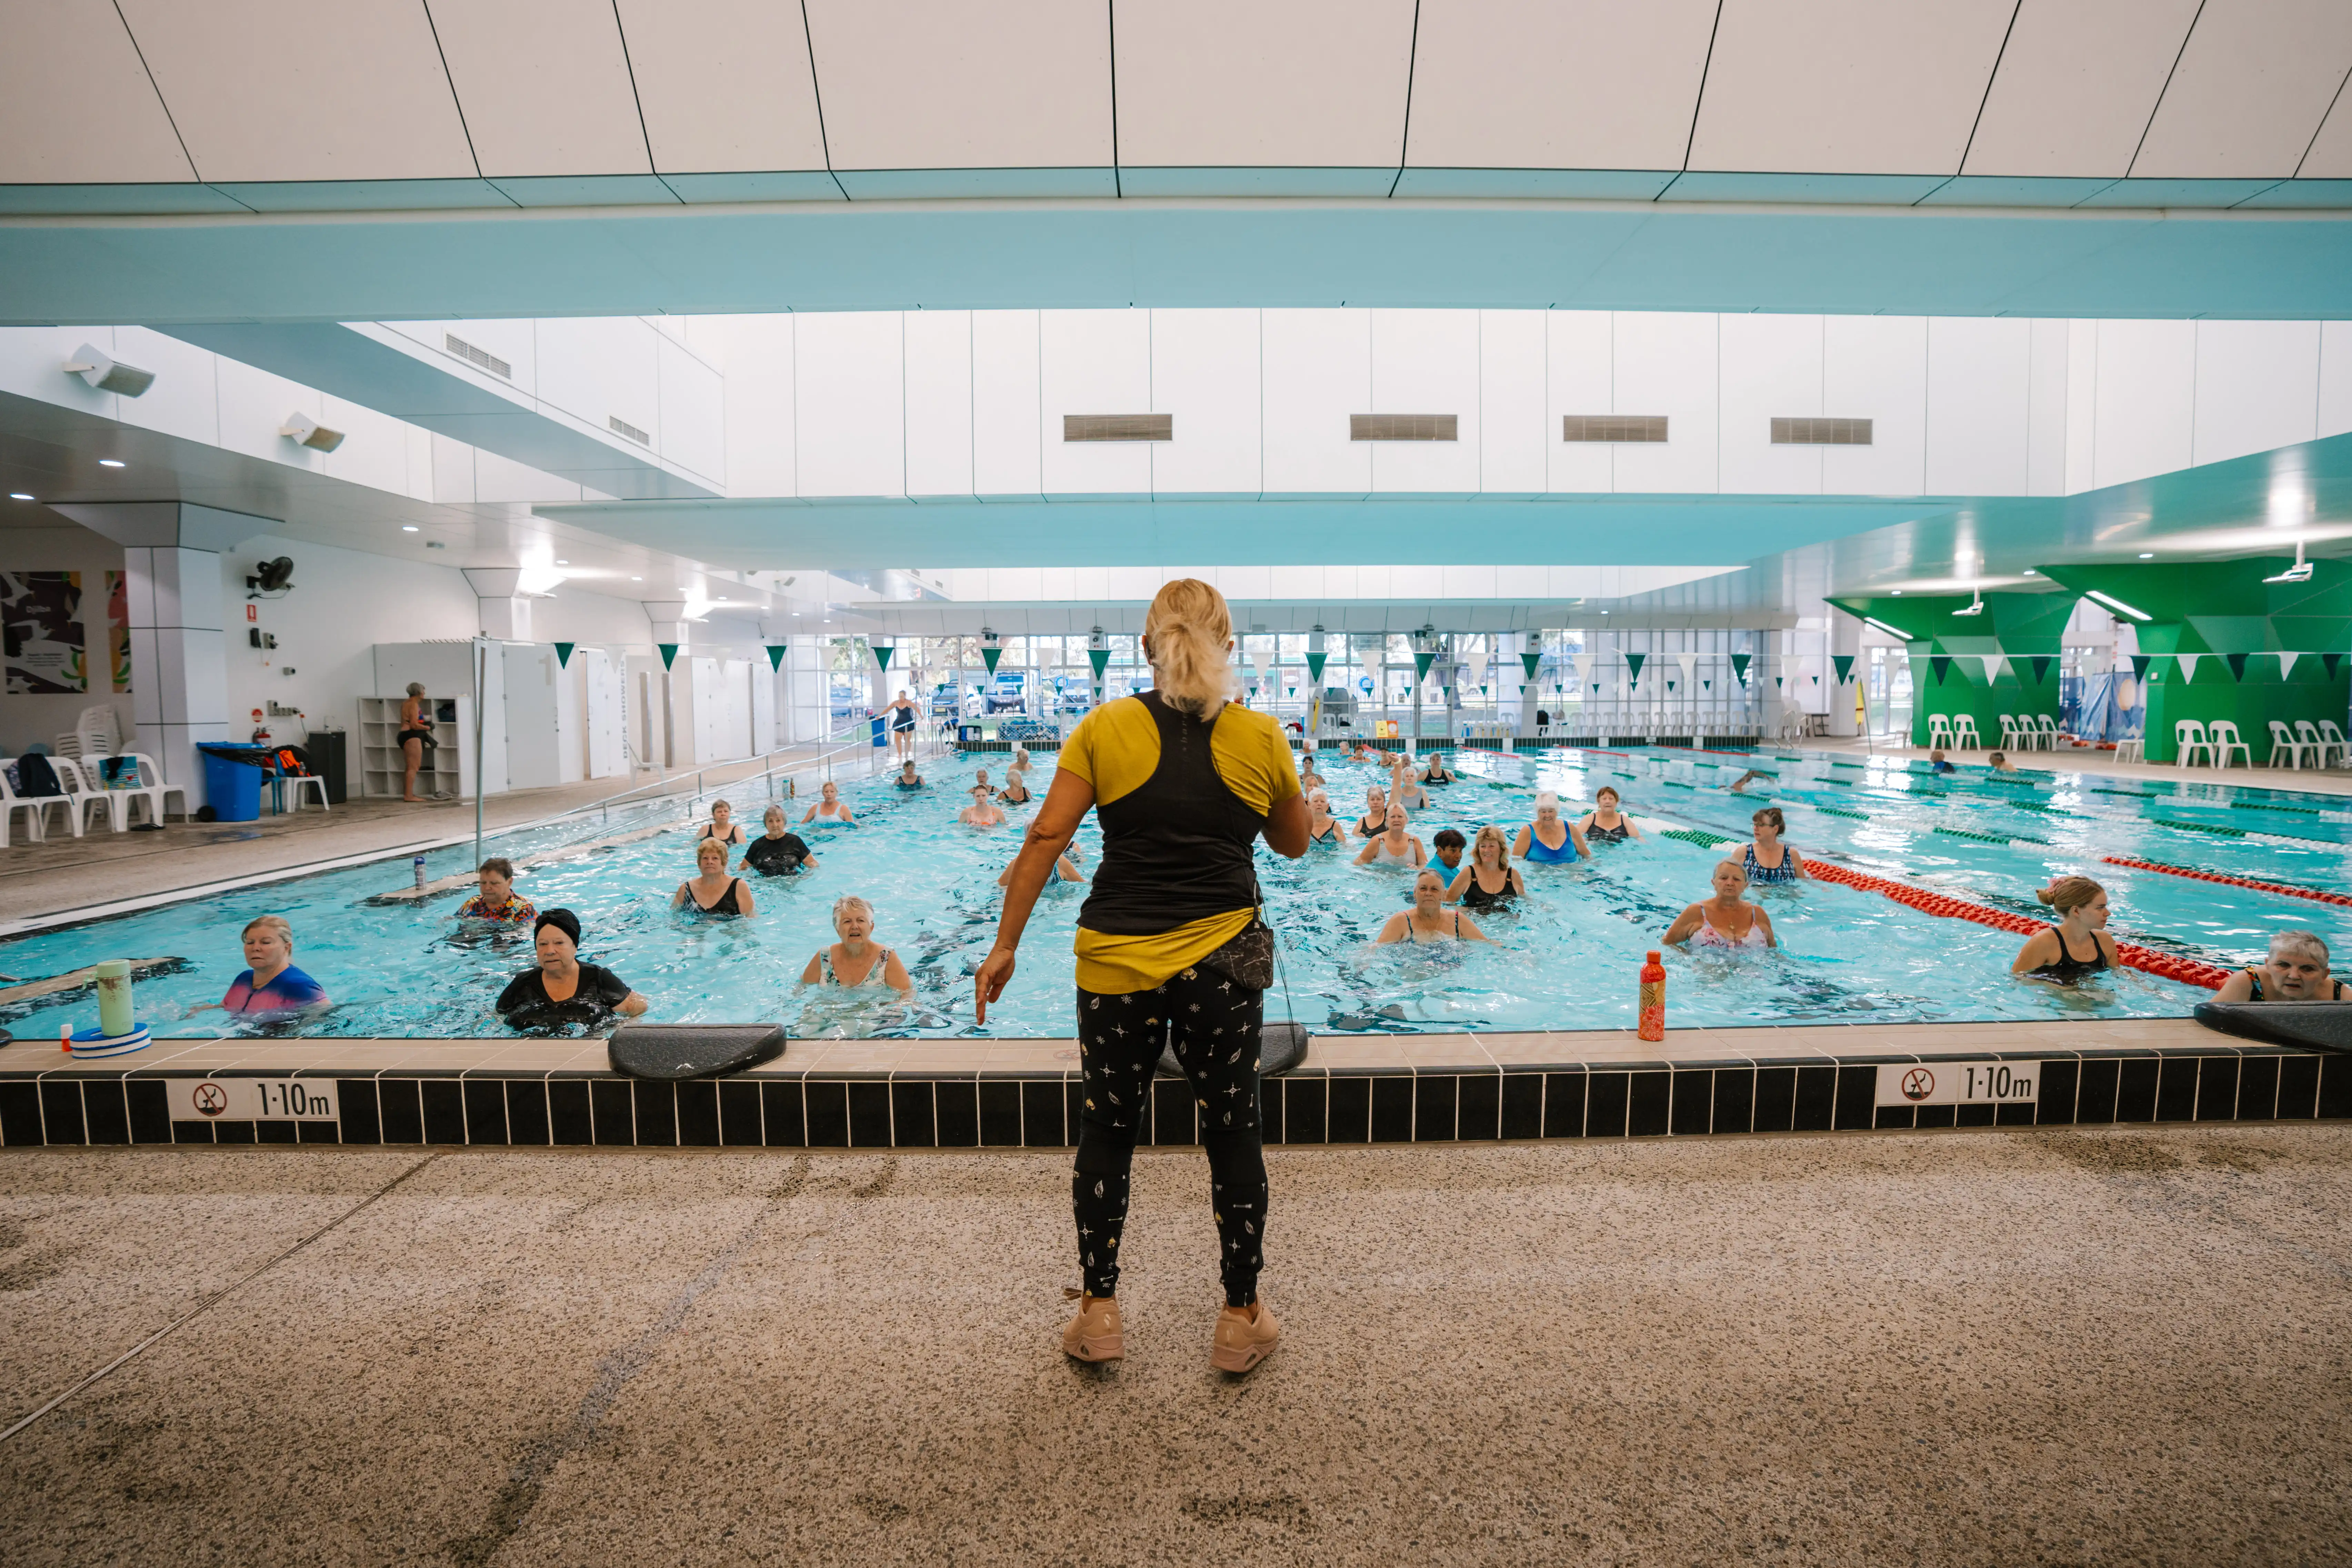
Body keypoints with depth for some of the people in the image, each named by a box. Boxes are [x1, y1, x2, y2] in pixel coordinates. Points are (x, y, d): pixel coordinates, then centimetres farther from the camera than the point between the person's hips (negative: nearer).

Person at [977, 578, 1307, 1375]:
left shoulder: (1105, 728, -3)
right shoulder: (1260, 735, 0)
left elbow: (1046, 839, -7)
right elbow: (1294, 843, 13)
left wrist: (1005, 944, -1)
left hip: (1118, 962, 0)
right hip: (1224, 961, 1)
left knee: (1108, 1130, 16)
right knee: (1232, 1132, 14)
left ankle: (1099, 1313, 27)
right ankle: (1242, 1318, 26)